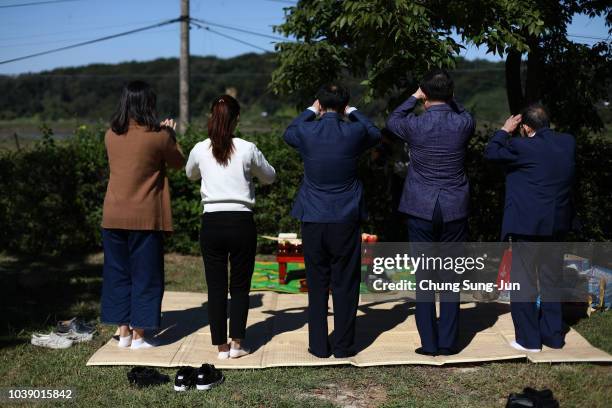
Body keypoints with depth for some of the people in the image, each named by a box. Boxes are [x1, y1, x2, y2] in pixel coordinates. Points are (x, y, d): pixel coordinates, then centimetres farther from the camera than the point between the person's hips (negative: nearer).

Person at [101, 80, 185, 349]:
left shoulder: (111, 135, 3)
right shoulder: (157, 136, -10)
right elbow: (178, 163, 5)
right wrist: (170, 134, 18)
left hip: (113, 216, 4)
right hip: (145, 217, -4)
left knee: (117, 273, 13)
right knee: (145, 275, 6)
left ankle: (123, 332, 19)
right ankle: (138, 335, 10)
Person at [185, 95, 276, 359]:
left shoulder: (200, 150, -1)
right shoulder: (247, 149, -5)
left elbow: (190, 174, 22)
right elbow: (269, 177, 12)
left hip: (211, 223, 1)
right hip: (241, 223, -1)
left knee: (216, 287, 8)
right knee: (240, 285, 11)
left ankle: (221, 346, 12)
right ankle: (237, 344, 9)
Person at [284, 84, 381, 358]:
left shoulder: (306, 132, -5)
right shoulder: (354, 132, -7)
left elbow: (288, 133, 20)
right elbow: (375, 134, 18)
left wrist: (311, 111, 25)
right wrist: (352, 112, 22)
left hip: (313, 220, 1)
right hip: (346, 220, -1)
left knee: (317, 285, 8)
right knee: (345, 285, 7)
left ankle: (319, 346, 13)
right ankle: (343, 346, 12)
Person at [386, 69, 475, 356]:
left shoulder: (415, 125, -10)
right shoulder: (463, 124, -7)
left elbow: (392, 120, 14)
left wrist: (414, 98, 17)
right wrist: (450, 100, 19)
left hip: (421, 211, -1)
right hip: (454, 211, 1)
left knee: (424, 277, 6)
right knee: (450, 277, 8)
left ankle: (429, 343, 8)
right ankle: (448, 343, 12)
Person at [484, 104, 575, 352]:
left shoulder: (523, 147, -17)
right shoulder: (568, 142, 1)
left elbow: (491, 153, -6)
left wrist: (505, 131, 6)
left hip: (527, 224, -6)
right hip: (557, 224, 6)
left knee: (523, 282, 5)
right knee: (551, 281, 17)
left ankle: (529, 340, 8)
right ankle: (553, 335, 24)